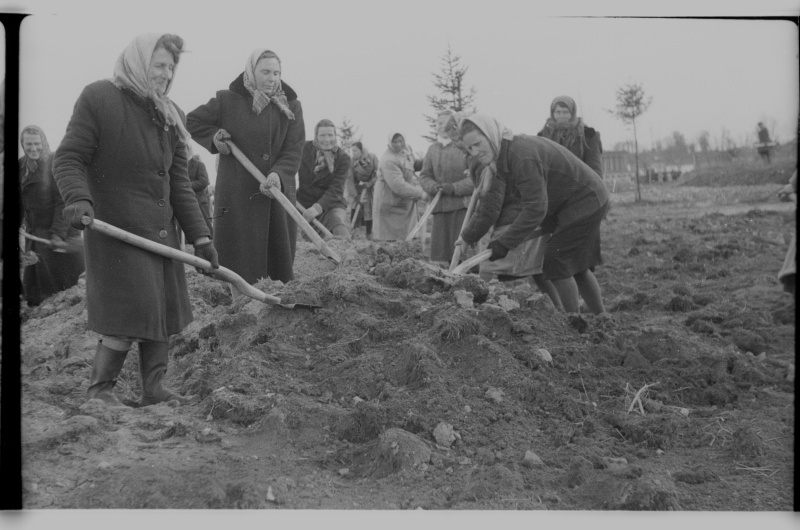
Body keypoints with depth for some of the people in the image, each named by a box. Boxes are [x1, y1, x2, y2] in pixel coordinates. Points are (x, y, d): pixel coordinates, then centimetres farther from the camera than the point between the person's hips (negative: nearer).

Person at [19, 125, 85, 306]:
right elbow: (20, 203, 14)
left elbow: (63, 202, -15)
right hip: (34, 234, 7)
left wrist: (58, 233, -21)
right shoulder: (21, 166, 8)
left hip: (60, 233, -6)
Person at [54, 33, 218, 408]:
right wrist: (78, 198, -30)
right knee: (131, 313, -10)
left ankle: (153, 389, 21)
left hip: (163, 232, 7)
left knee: (163, 311, 9)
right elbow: (69, 158, -10)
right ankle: (98, 389, 8)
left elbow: (179, 183, 12)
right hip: (117, 229, -7)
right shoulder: (98, 98, -7)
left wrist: (199, 236, 5)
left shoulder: (171, 115, 13)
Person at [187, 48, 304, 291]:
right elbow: (192, 121, 15)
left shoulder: (290, 107, 5)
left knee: (280, 264, 4)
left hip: (278, 194, 2)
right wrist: (213, 138, -3)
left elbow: (293, 152, -4)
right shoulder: (227, 101, 1)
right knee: (241, 265, -1)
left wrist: (278, 175, -23)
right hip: (237, 196, -2)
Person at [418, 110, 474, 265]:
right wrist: (434, 187, -7)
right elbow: (424, 175, 14)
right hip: (440, 205, 4)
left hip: (463, 204, -4)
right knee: (438, 250, 2)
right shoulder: (433, 148, 10)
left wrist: (455, 188, -16)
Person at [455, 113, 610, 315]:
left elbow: (535, 209, -33)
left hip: (584, 203, -10)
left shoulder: (523, 156, -32)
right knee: (577, 267, 15)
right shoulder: (501, 157, -1)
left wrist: (504, 243, -29)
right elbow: (491, 204, 2)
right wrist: (468, 236, 2)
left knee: (556, 263, -8)